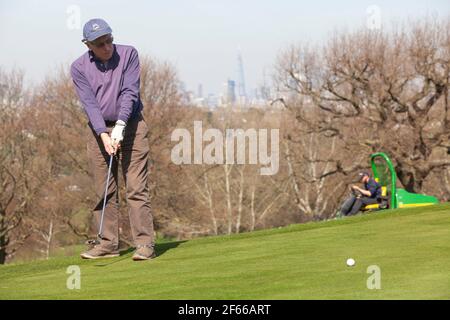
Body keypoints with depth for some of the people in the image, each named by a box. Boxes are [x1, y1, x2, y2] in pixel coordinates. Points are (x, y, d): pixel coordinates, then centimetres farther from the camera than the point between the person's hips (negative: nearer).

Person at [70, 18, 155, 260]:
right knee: (104, 191, 4)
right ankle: (108, 244, 10)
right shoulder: (79, 68, -2)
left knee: (136, 188, -8)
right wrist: (103, 134, -23)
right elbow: (89, 103, -9)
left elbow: (130, 92, -12)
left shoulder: (128, 54, -4)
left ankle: (144, 244, -10)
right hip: (99, 131, 2)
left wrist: (120, 126, -23)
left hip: (131, 126, -2)